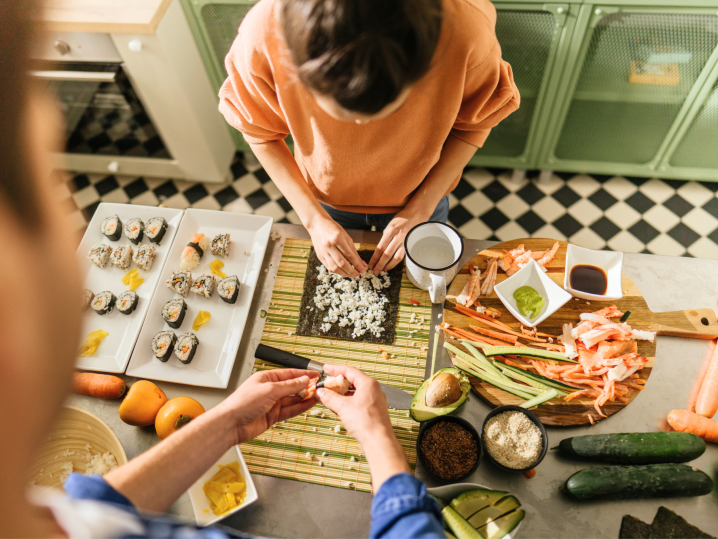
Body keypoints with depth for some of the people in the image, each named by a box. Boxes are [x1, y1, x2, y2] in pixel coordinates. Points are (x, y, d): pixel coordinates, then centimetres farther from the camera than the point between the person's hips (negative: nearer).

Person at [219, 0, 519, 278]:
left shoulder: (465, 29, -37)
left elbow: (475, 123, -16)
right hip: (327, 202, 1)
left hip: (421, 199, 0)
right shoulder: (262, 36, -36)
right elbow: (260, 132, -15)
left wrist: (420, 209, -19)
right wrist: (314, 218, -19)